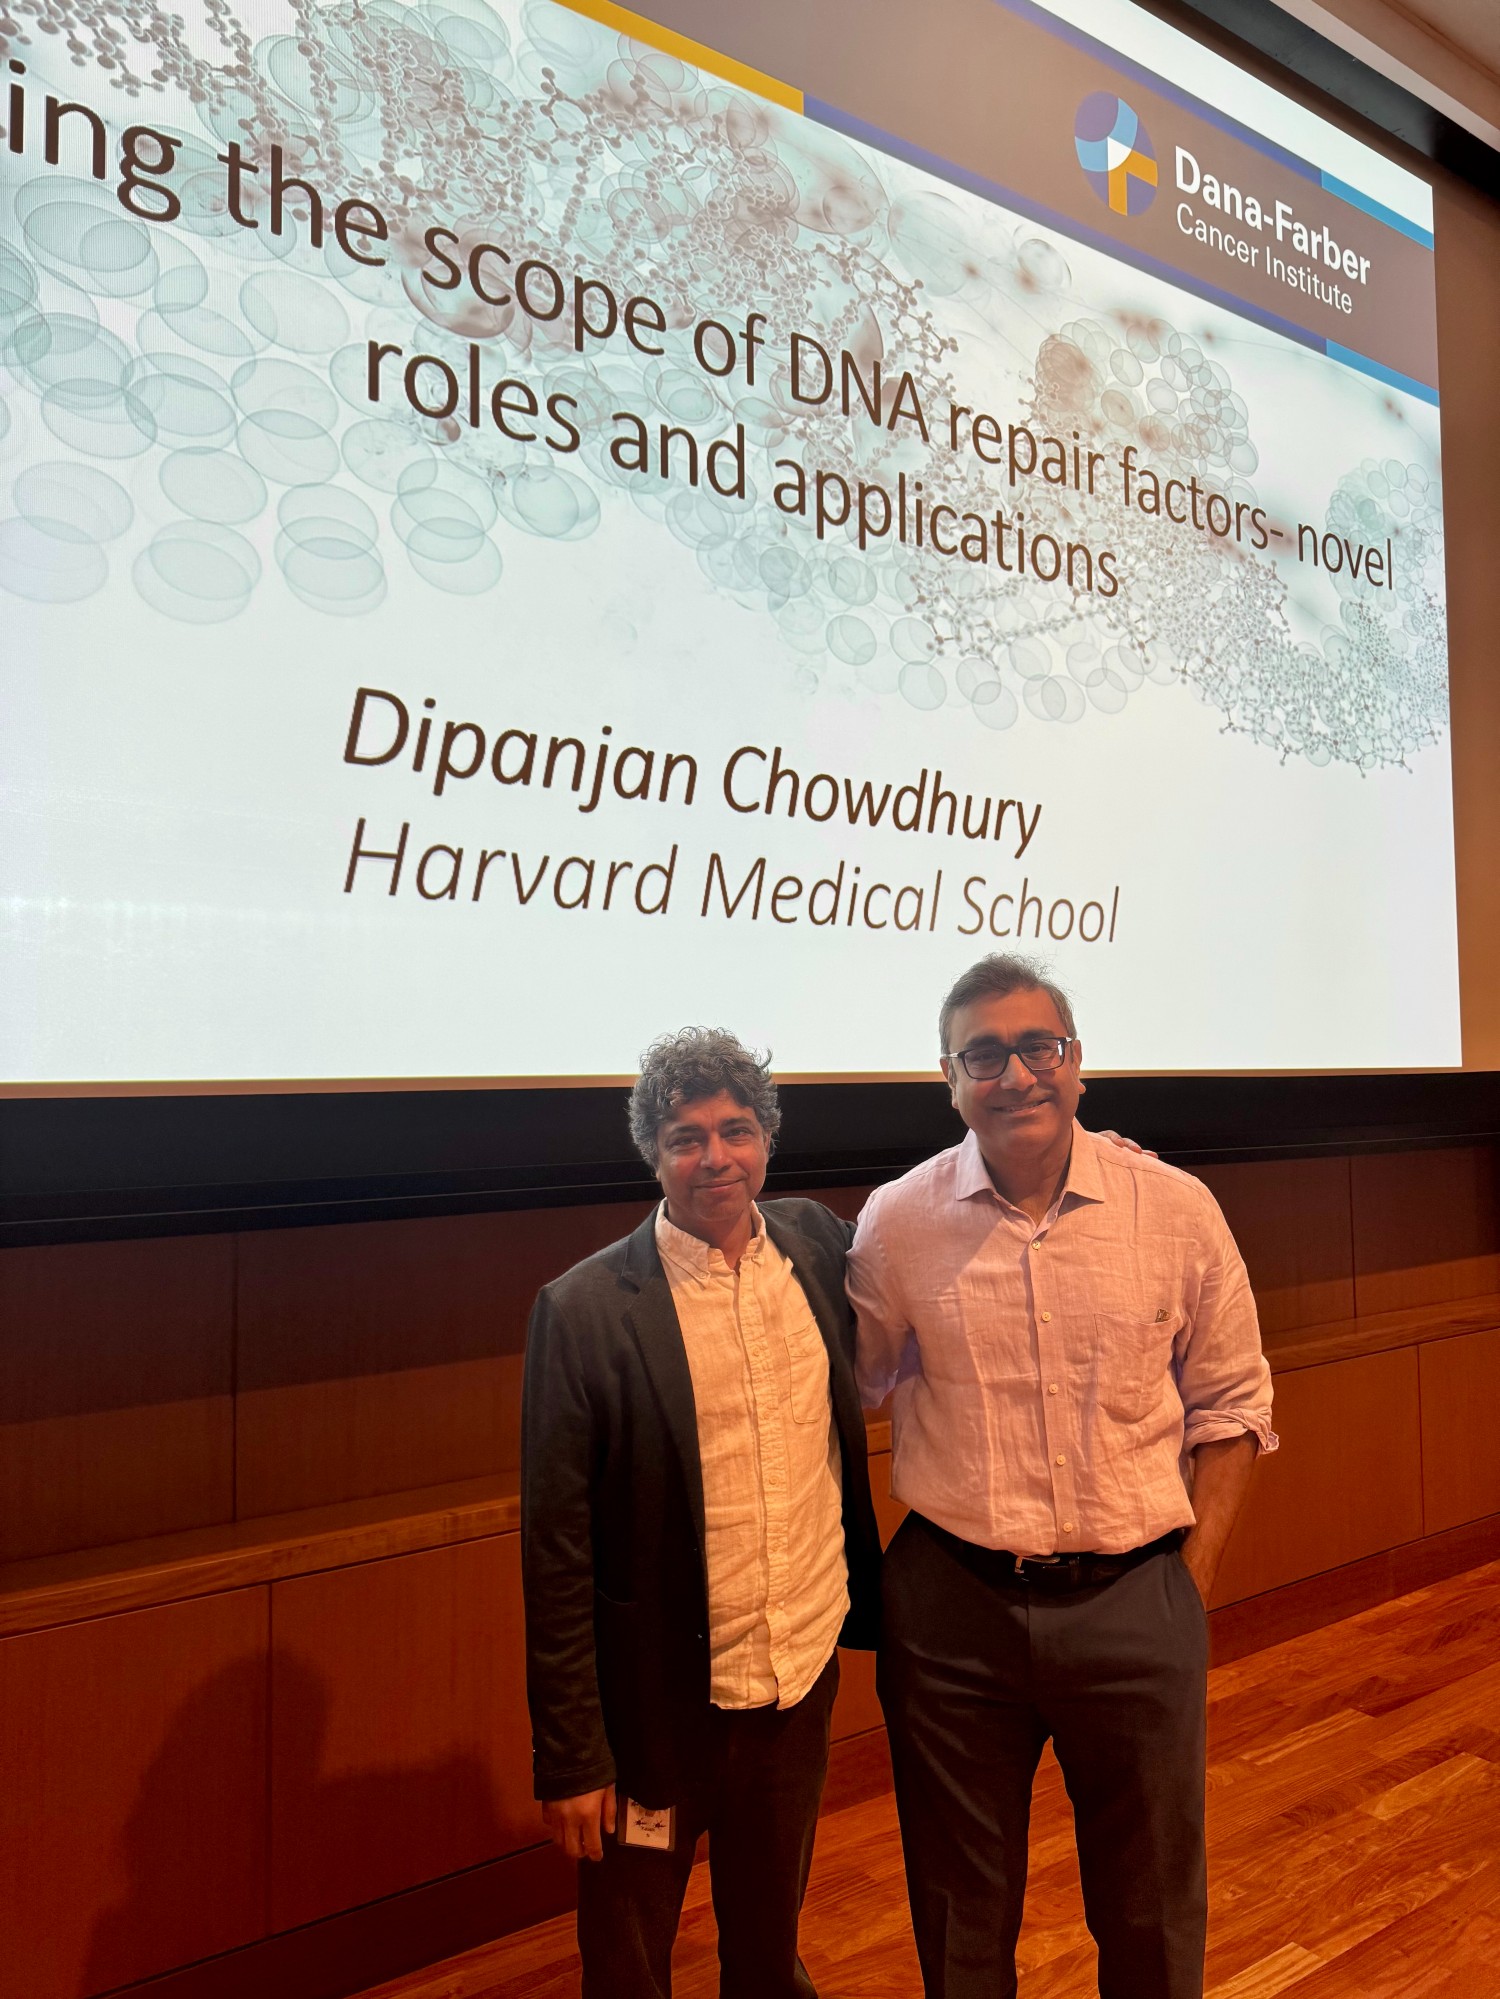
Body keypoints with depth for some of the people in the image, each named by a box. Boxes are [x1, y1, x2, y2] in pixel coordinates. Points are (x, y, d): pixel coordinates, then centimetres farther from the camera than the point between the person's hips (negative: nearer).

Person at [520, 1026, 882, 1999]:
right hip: (659, 1707, -3)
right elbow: (556, 1552, -13)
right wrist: (570, 1754, -11)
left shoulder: (817, 1245, -5)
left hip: (804, 1681, 4)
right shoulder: (585, 1310, -18)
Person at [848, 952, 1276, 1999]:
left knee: (1152, 1905, 19)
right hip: (952, 1605, 0)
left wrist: (1192, 1578, -1)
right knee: (961, 1910, 20)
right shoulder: (896, 1223, -6)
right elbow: (846, 1394, 6)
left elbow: (1231, 1403, 3)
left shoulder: (1176, 1208, -6)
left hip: (1137, 1601, 0)